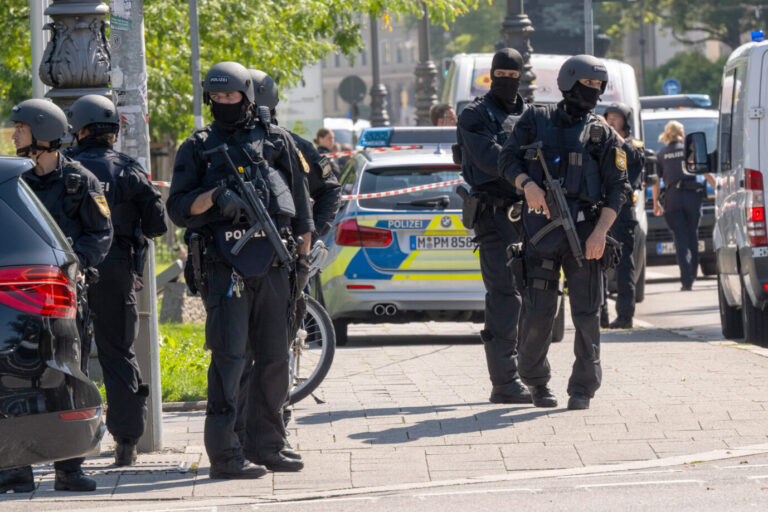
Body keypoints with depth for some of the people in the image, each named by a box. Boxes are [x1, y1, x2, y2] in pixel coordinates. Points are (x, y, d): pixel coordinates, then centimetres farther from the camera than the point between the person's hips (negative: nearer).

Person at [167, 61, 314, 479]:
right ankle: (224, 452, -10)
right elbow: (178, 209, 3)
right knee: (229, 355, -10)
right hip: (224, 266, -4)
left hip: (272, 267, 4)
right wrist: (213, 197, -16)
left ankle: (266, 445, 16)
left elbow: (301, 204, 17)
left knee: (274, 357, 7)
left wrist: (303, 258, 11)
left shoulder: (276, 142, 14)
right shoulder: (198, 148, 8)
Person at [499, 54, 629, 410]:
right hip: (541, 231, 0)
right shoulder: (535, 120, 11)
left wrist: (600, 232, -9)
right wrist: (527, 184, -16)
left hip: (584, 232, 0)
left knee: (586, 311, -3)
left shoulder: (602, 135, 9)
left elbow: (617, 188, 4)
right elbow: (508, 159, 6)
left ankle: (583, 387, 4)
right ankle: (535, 381, 16)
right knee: (539, 313, -2)